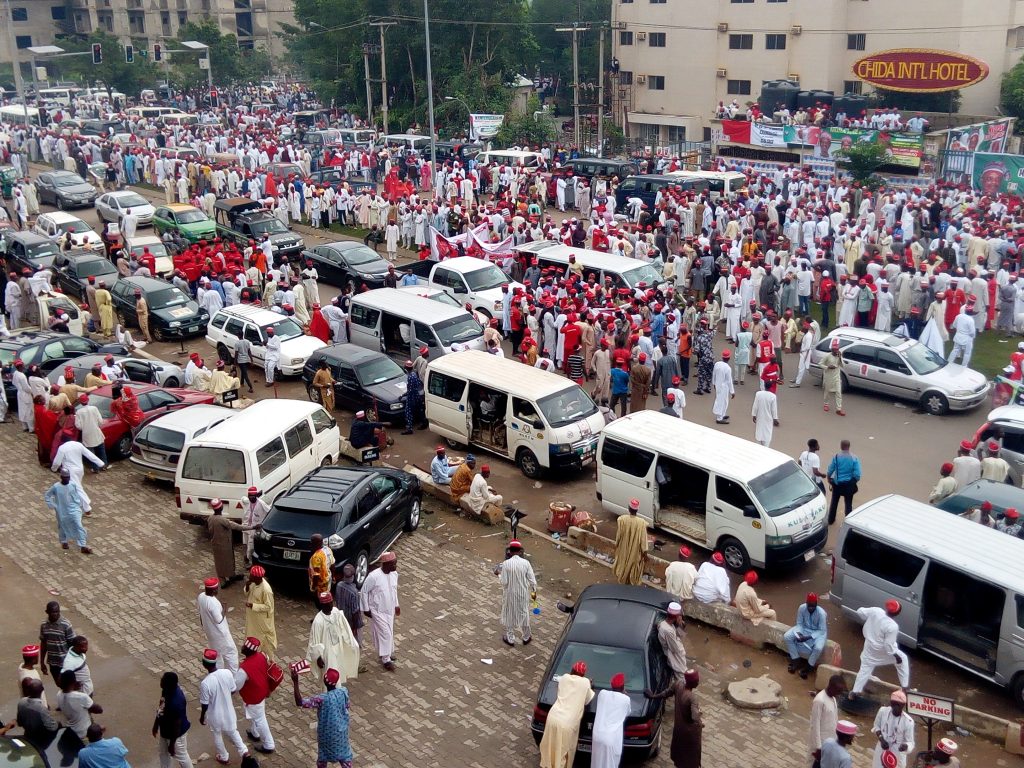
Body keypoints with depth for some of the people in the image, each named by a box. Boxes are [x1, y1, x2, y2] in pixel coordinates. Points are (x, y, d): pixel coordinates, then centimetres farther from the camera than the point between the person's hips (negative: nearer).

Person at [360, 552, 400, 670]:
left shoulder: (394, 574, -7)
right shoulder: (374, 576, -28)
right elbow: (364, 592, -16)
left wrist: (396, 605, 17)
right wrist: (366, 609, -12)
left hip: (390, 609, 6)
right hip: (378, 610, -6)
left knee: (389, 632, 19)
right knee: (384, 633, -2)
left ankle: (389, 652, 39)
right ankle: (386, 659, 12)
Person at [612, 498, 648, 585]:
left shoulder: (621, 519, -20)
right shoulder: (642, 522, -25)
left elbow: (618, 535, -9)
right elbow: (643, 540, -17)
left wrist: (616, 545, 10)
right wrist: (645, 554, -4)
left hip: (623, 550, 2)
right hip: (635, 552, -2)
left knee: (623, 566, 25)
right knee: (634, 569, 20)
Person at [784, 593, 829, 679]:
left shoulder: (821, 613, -29)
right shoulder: (802, 608, -19)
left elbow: (822, 631, -23)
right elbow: (799, 623, -5)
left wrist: (808, 637, -33)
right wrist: (798, 633, -25)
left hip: (818, 632, -4)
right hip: (804, 629, 4)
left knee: (818, 648, -34)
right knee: (786, 637, -16)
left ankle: (809, 667, -7)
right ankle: (796, 660, -1)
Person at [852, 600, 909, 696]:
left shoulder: (875, 611, -20)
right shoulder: (892, 627, -32)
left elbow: (860, 611, -4)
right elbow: (889, 645, -25)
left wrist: (870, 620, 14)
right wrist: (897, 656, -9)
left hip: (870, 647, 5)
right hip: (882, 651, -5)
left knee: (865, 669, 20)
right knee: (903, 659, 22)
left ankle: (855, 692, 25)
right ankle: (904, 686, 28)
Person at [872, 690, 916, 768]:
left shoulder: (908, 721, -22)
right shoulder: (883, 711, -13)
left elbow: (910, 742, -17)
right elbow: (876, 727, 4)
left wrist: (905, 746, -40)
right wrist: (881, 739, -14)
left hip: (897, 754, -3)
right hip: (881, 751, 3)